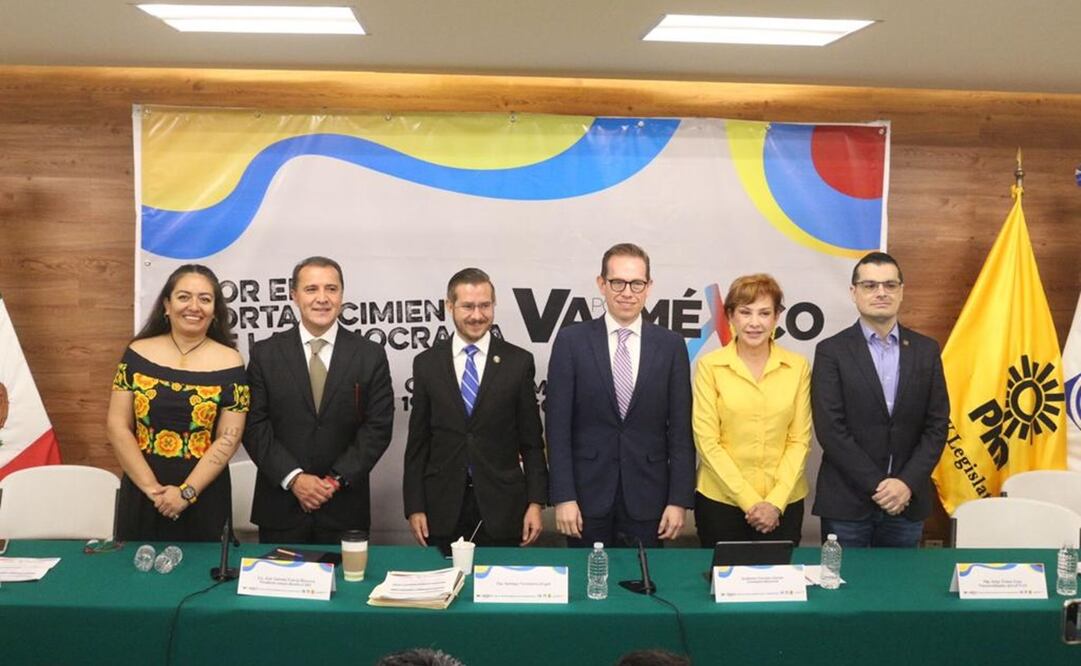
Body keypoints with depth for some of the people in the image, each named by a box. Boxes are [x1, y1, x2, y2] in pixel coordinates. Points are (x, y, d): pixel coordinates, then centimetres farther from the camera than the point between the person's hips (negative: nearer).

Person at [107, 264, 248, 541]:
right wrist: (151, 486, -9)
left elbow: (229, 439, -6)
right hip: (140, 494, 2)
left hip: (204, 496, -1)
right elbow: (117, 426, -1)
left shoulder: (229, 362, -4)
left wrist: (187, 492, -14)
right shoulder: (138, 354, 0)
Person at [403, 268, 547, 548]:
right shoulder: (426, 363, 3)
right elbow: (418, 441, 5)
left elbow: (531, 441, 2)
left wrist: (535, 502, -3)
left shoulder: (518, 362, 0)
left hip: (502, 507, -1)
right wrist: (414, 507, 1)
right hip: (443, 507, 1)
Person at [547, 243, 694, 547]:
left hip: (647, 497, 1)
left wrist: (680, 500, -3)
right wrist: (563, 497, -9)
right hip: (588, 493, -1)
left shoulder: (671, 345, 2)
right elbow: (558, 426, -4)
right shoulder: (571, 340, -2)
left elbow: (680, 430, 2)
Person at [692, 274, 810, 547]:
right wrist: (749, 501, -11)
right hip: (721, 501, -1)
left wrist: (776, 501, -9)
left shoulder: (798, 367, 1)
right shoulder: (709, 366, -4)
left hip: (783, 502, 2)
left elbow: (799, 440, 1)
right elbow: (707, 441, -7)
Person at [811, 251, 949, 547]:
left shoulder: (926, 350, 7)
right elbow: (830, 429, -9)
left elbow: (937, 426, 4)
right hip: (847, 503, -2)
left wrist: (908, 483, -9)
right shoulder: (831, 351, -3)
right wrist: (877, 486, -13)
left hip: (908, 502, 3)